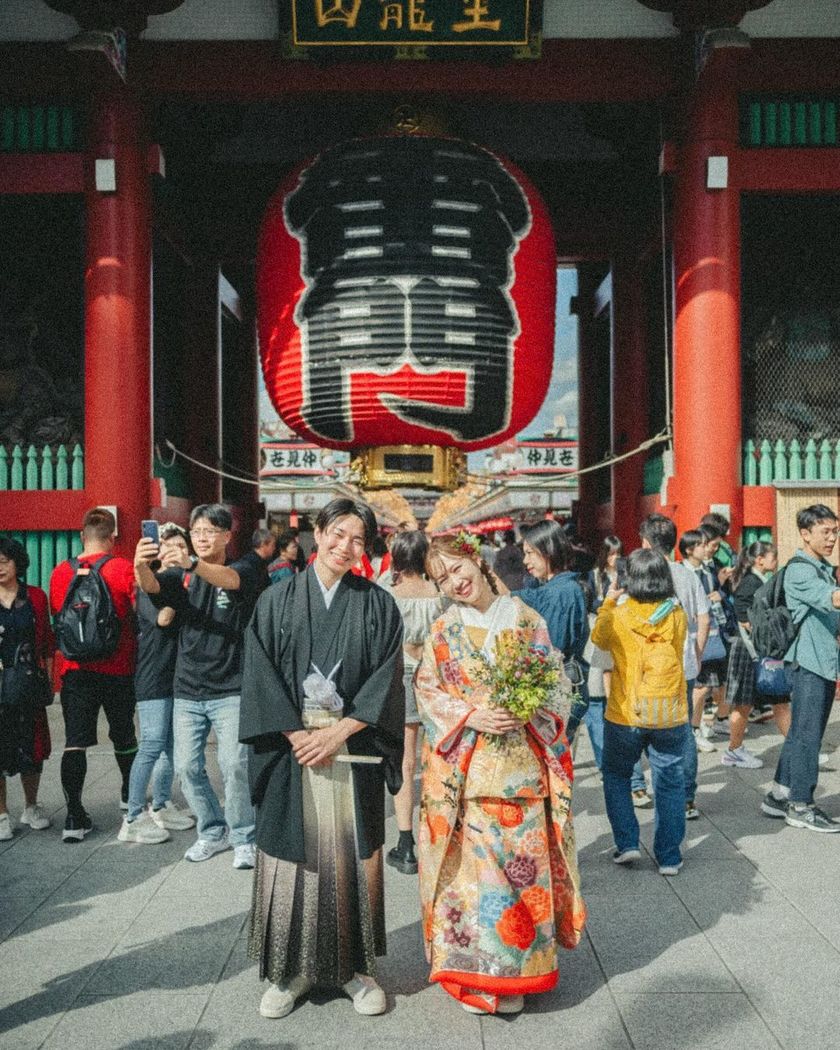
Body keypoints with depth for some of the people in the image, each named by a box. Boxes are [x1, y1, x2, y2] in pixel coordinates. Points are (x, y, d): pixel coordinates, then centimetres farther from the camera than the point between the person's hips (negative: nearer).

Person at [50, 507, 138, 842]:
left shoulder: (60, 572, -1)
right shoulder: (124, 569, -11)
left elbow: (56, 617, 11)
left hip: (74, 669, 1)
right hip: (118, 668, -1)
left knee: (75, 742, 1)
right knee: (123, 734, 17)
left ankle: (74, 816, -5)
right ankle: (129, 795, 37)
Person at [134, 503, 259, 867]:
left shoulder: (242, 570, -2)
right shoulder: (181, 576, 7)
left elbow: (228, 579, -27)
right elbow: (153, 586, -15)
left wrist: (191, 564, -48)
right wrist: (141, 568, -40)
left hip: (230, 690, -4)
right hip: (187, 690, 4)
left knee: (234, 764, -9)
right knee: (187, 766, 6)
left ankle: (244, 838, 9)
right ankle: (213, 831, 27)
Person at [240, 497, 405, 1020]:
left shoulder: (378, 605, 3)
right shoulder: (278, 600, 3)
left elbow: (386, 678, -3)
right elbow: (260, 673, -2)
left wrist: (339, 733, -11)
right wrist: (297, 735, -11)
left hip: (354, 749, 0)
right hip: (291, 748, 0)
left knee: (352, 855, 5)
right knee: (293, 855, 4)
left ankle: (356, 965, 20)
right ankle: (293, 968, 19)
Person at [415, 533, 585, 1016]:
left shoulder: (526, 619, 3)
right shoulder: (444, 631, 4)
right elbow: (428, 695, 1)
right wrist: (472, 716, -14)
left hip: (521, 767, 0)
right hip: (465, 769, 0)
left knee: (522, 863, 3)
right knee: (471, 866, 2)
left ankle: (515, 972, 19)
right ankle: (472, 971, 17)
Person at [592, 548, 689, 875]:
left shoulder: (618, 616, -10)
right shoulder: (677, 616, -4)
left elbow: (598, 638, 11)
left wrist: (608, 603, 24)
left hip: (625, 714, -2)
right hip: (670, 715, 2)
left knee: (616, 775, 19)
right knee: (669, 783, 12)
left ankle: (627, 843, 14)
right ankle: (668, 857, 15)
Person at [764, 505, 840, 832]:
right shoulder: (799, 570, -13)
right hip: (807, 662, -9)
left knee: (802, 732, 12)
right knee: (807, 734, -3)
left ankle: (779, 796, 21)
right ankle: (801, 806, 5)